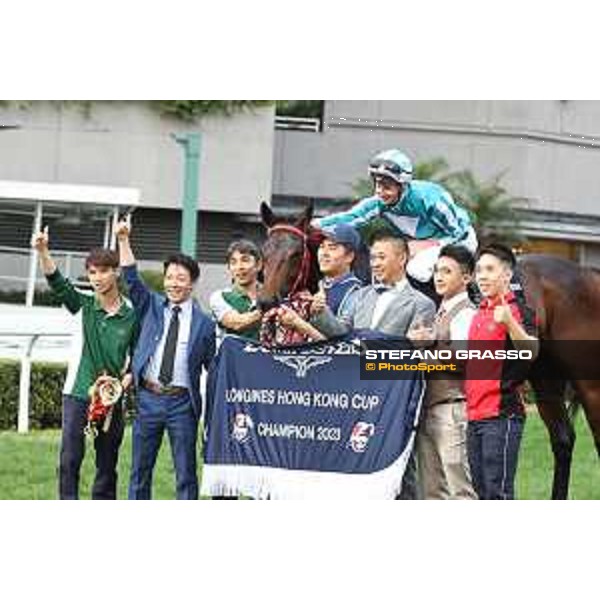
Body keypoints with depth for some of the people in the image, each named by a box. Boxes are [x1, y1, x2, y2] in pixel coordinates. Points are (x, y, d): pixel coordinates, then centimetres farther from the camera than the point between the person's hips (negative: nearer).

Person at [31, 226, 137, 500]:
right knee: (70, 459, -8)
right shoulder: (83, 303, 1)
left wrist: (128, 378, -10)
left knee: (107, 464, 6)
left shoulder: (132, 313, 1)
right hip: (77, 394, 0)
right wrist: (42, 251, -30)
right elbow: (56, 281, -14)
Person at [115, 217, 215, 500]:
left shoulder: (203, 323, 2)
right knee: (140, 471, 6)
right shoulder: (151, 306, 9)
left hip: (182, 402, -2)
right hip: (148, 398, 2)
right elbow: (131, 279, -2)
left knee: (186, 474, 1)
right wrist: (123, 240, -13)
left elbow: (212, 368, 4)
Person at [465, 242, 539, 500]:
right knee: (482, 490, 13)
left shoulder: (518, 310, -8)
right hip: (475, 415, 9)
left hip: (502, 414, -9)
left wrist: (509, 323, -39)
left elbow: (531, 352, -24)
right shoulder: (479, 312, 17)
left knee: (498, 491, -10)